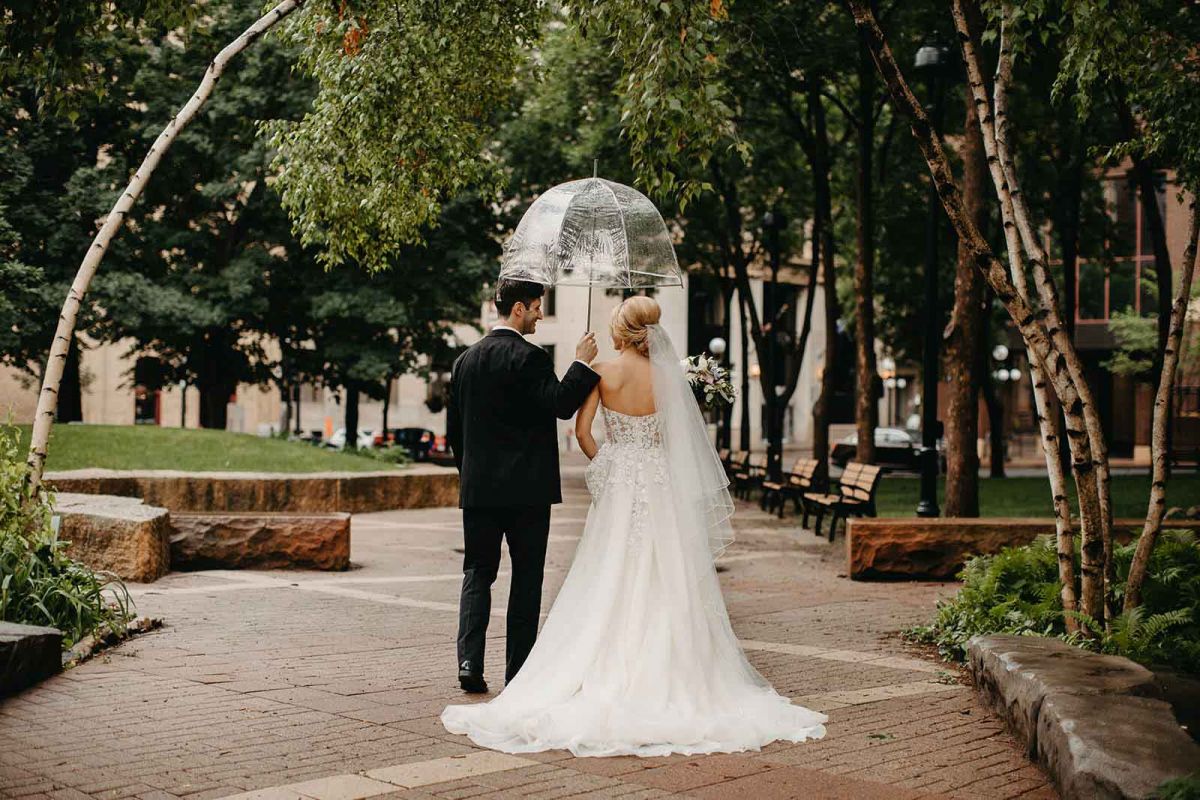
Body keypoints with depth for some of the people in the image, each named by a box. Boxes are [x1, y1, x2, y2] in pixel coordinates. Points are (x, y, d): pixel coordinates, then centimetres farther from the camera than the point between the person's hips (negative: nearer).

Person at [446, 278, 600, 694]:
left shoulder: (466, 359, 10)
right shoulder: (529, 357, -11)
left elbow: (454, 429, 13)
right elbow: (561, 404, -21)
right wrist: (583, 363, -10)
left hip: (478, 488, 5)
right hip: (527, 487, -5)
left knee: (477, 571, 11)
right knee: (527, 577, 5)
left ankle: (470, 660, -4)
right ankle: (518, 671, 8)